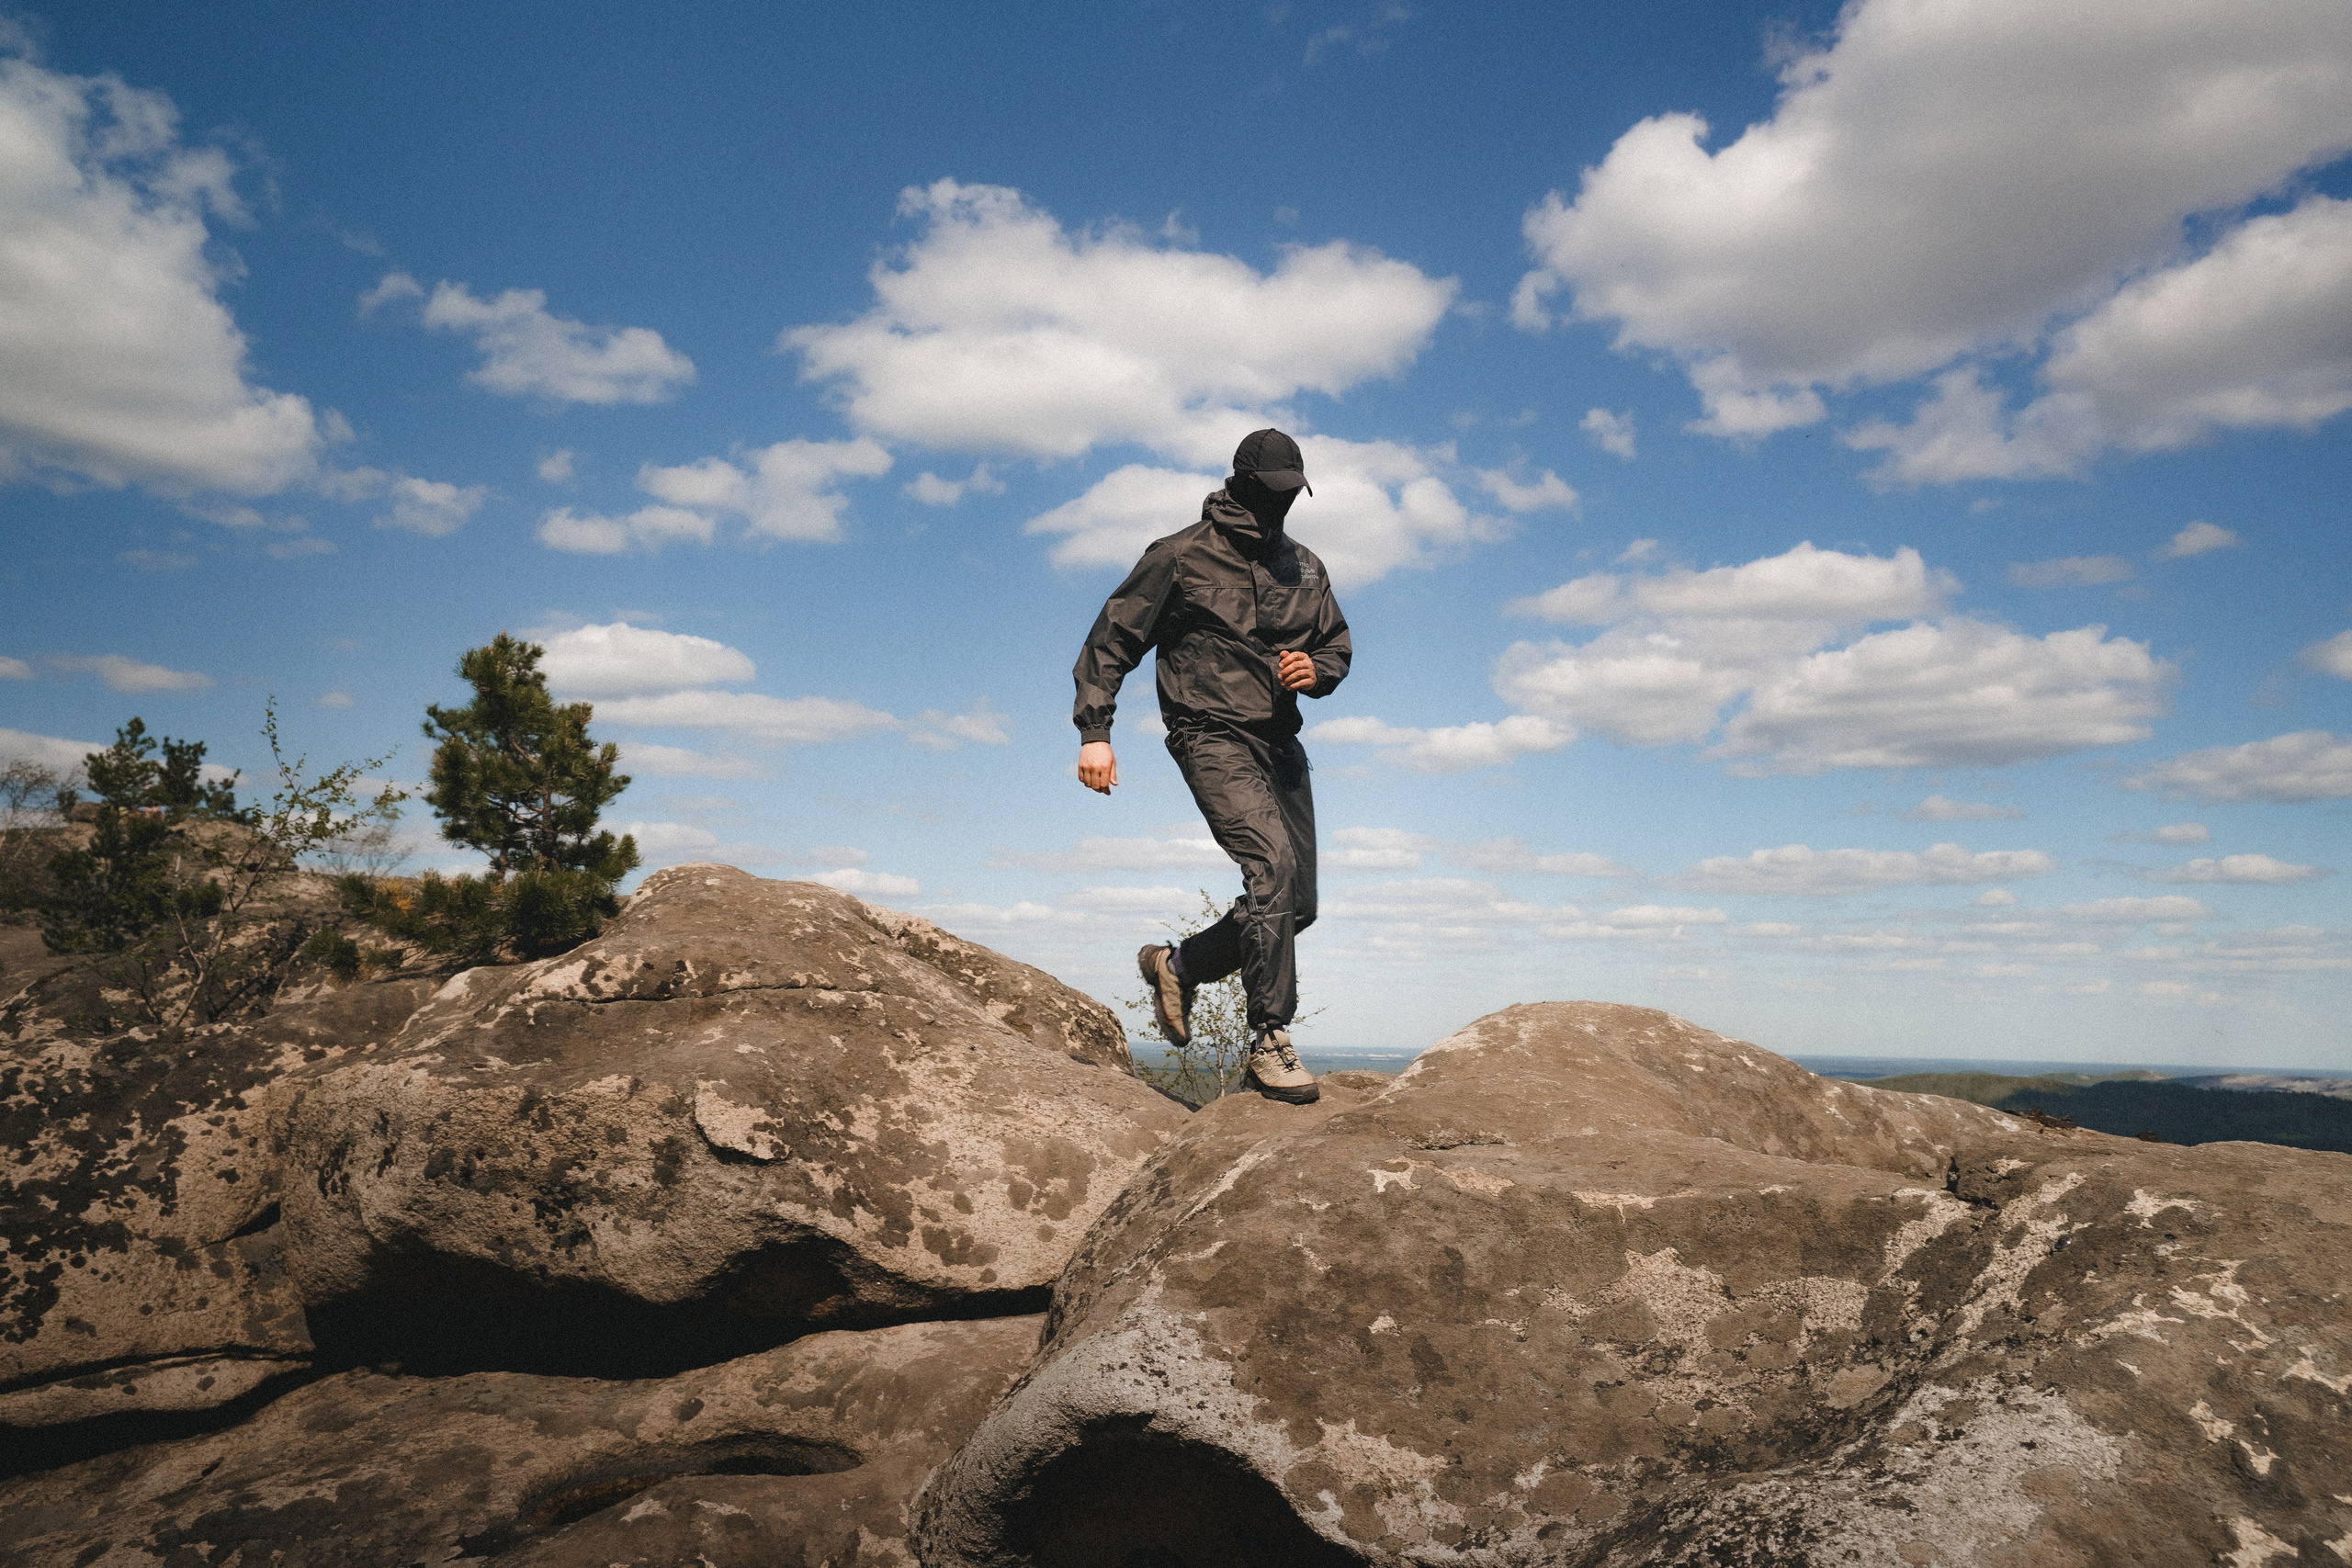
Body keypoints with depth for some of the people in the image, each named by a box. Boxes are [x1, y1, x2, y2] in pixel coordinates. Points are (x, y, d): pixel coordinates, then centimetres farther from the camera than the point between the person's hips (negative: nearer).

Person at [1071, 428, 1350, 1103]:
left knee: (1297, 903, 5)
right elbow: (1112, 638, 0)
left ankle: (1178, 964, 28)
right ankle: (1269, 1043, -18)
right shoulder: (1181, 556, -2)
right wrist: (1094, 731, -7)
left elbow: (1338, 643, 25)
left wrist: (1316, 670, 0)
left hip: (1279, 743, 7)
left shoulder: (1305, 567, 15)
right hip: (1213, 737, -7)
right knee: (1273, 867, -25)